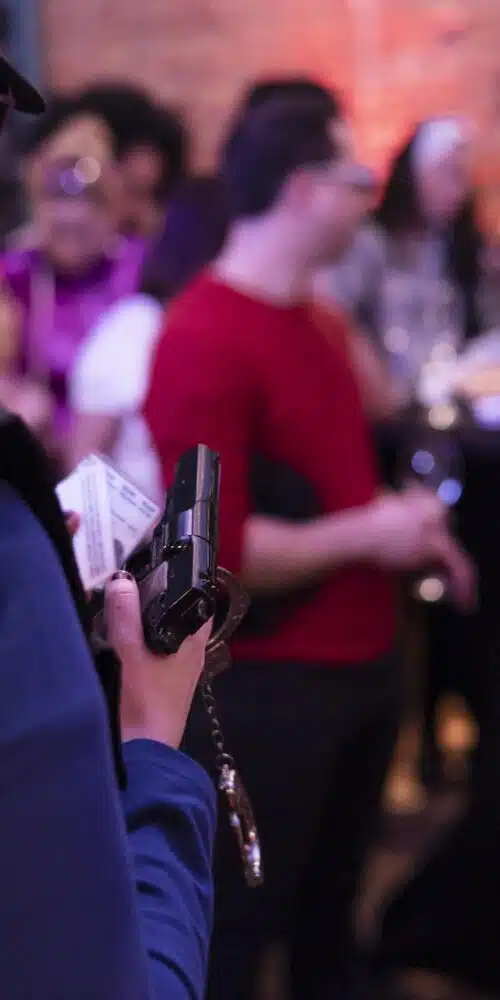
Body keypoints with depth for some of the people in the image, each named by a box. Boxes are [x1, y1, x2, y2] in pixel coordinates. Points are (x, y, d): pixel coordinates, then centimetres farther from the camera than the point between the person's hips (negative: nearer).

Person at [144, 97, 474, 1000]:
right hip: (267, 685, -8)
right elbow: (214, 553, -28)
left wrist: (406, 525, 6)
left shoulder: (313, 317, 8)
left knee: (329, 910, 24)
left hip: (360, 662, 9)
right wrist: (368, 534, -19)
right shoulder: (202, 343, -23)